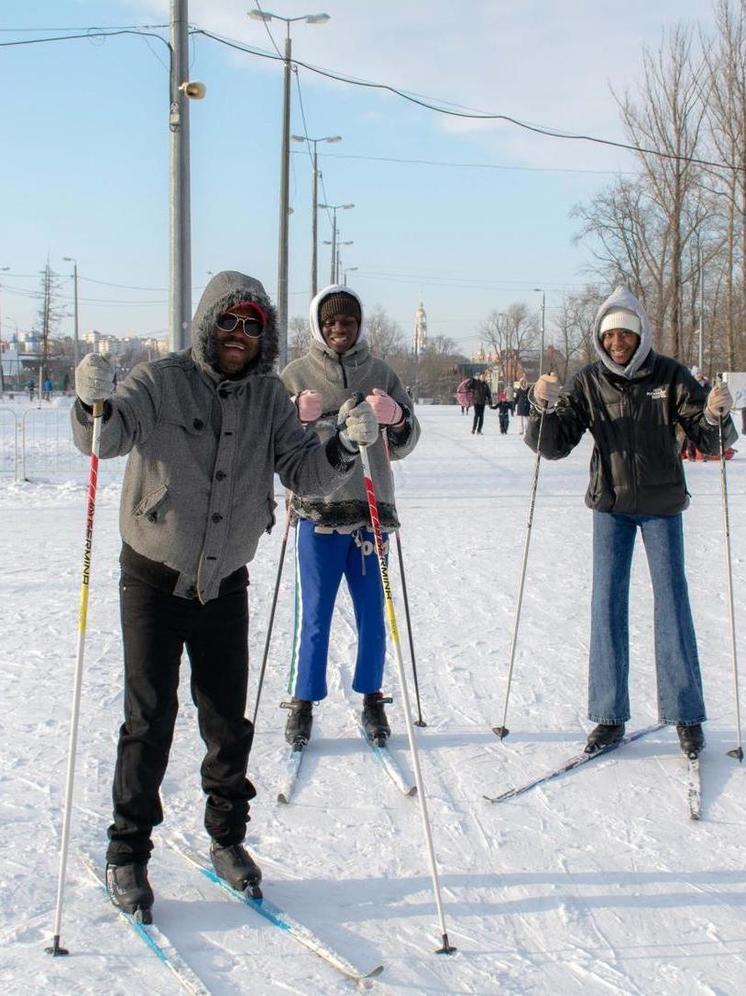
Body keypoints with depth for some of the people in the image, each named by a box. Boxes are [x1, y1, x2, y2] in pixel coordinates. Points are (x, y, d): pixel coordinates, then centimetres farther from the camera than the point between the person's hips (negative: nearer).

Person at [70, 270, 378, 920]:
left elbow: (304, 474, -4)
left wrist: (344, 446, -23)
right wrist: (96, 404, -47)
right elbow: (106, 437, -24)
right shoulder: (162, 382, -10)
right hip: (154, 579, -3)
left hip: (226, 584, 3)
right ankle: (128, 855, 14)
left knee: (229, 724, 10)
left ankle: (227, 838, 30)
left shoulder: (269, 397, 0)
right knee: (150, 721, -1)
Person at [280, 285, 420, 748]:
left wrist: (397, 420, -15)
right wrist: (298, 418, -20)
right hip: (318, 510, -2)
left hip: (370, 508, 2)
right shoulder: (297, 374, 2)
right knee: (315, 614, 4)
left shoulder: (380, 373, 7)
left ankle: (372, 699, 24)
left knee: (372, 613, 9)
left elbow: (402, 447, 7)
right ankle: (304, 703, 16)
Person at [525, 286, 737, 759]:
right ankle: (610, 716, 11)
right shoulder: (589, 383, -3)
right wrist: (544, 408, -25)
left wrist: (716, 416, -30)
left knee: (672, 602, 2)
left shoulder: (670, 375, -7)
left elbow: (709, 439, -8)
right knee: (608, 605, 2)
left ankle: (686, 715, 13)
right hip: (612, 506, 1)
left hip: (662, 505, -1)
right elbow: (554, 445, -7)